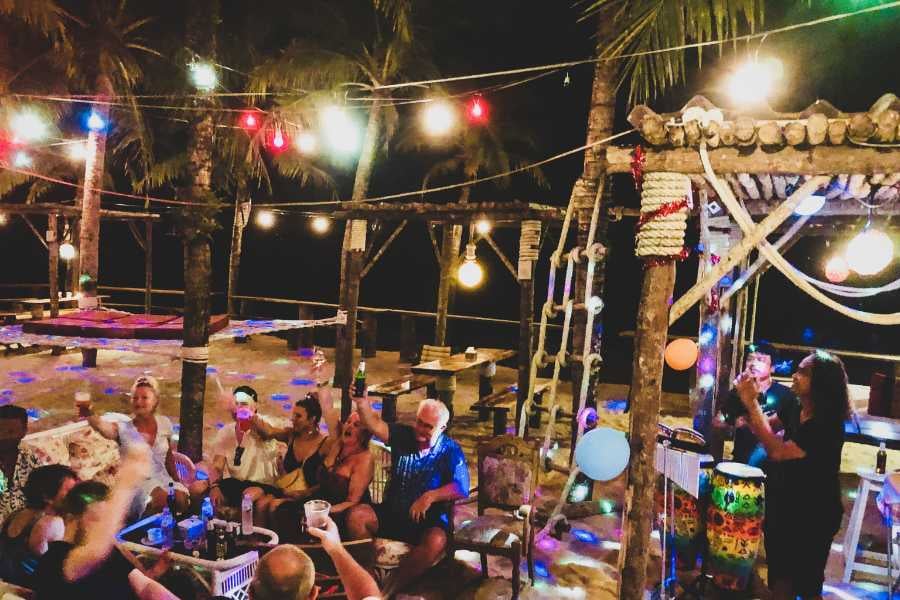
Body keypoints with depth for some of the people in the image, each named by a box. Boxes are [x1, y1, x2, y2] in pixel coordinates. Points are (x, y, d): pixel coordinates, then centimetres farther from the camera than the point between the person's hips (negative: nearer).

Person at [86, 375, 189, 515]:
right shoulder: (123, 429, -6)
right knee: (162, 499, -33)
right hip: (136, 482, -3)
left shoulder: (164, 423, 4)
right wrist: (90, 415, -51)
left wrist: (177, 481, 18)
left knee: (182, 501, -28)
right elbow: (101, 426, -30)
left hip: (163, 480, 3)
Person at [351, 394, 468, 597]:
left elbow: (462, 488, -15)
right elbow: (375, 425, -17)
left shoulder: (451, 451, -6)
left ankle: (389, 590, -20)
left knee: (436, 542, -35)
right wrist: (362, 402, -36)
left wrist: (431, 496, -27)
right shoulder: (403, 435, 1)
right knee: (356, 515, -21)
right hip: (392, 513, 3)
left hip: (429, 520, -3)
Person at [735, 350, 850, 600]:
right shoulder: (795, 408, -2)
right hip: (783, 507, 7)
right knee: (780, 579, 19)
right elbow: (764, 429, 6)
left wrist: (751, 403, -29)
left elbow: (778, 452, -31)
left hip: (813, 516, -7)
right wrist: (749, 400, -11)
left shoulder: (828, 424, -25)